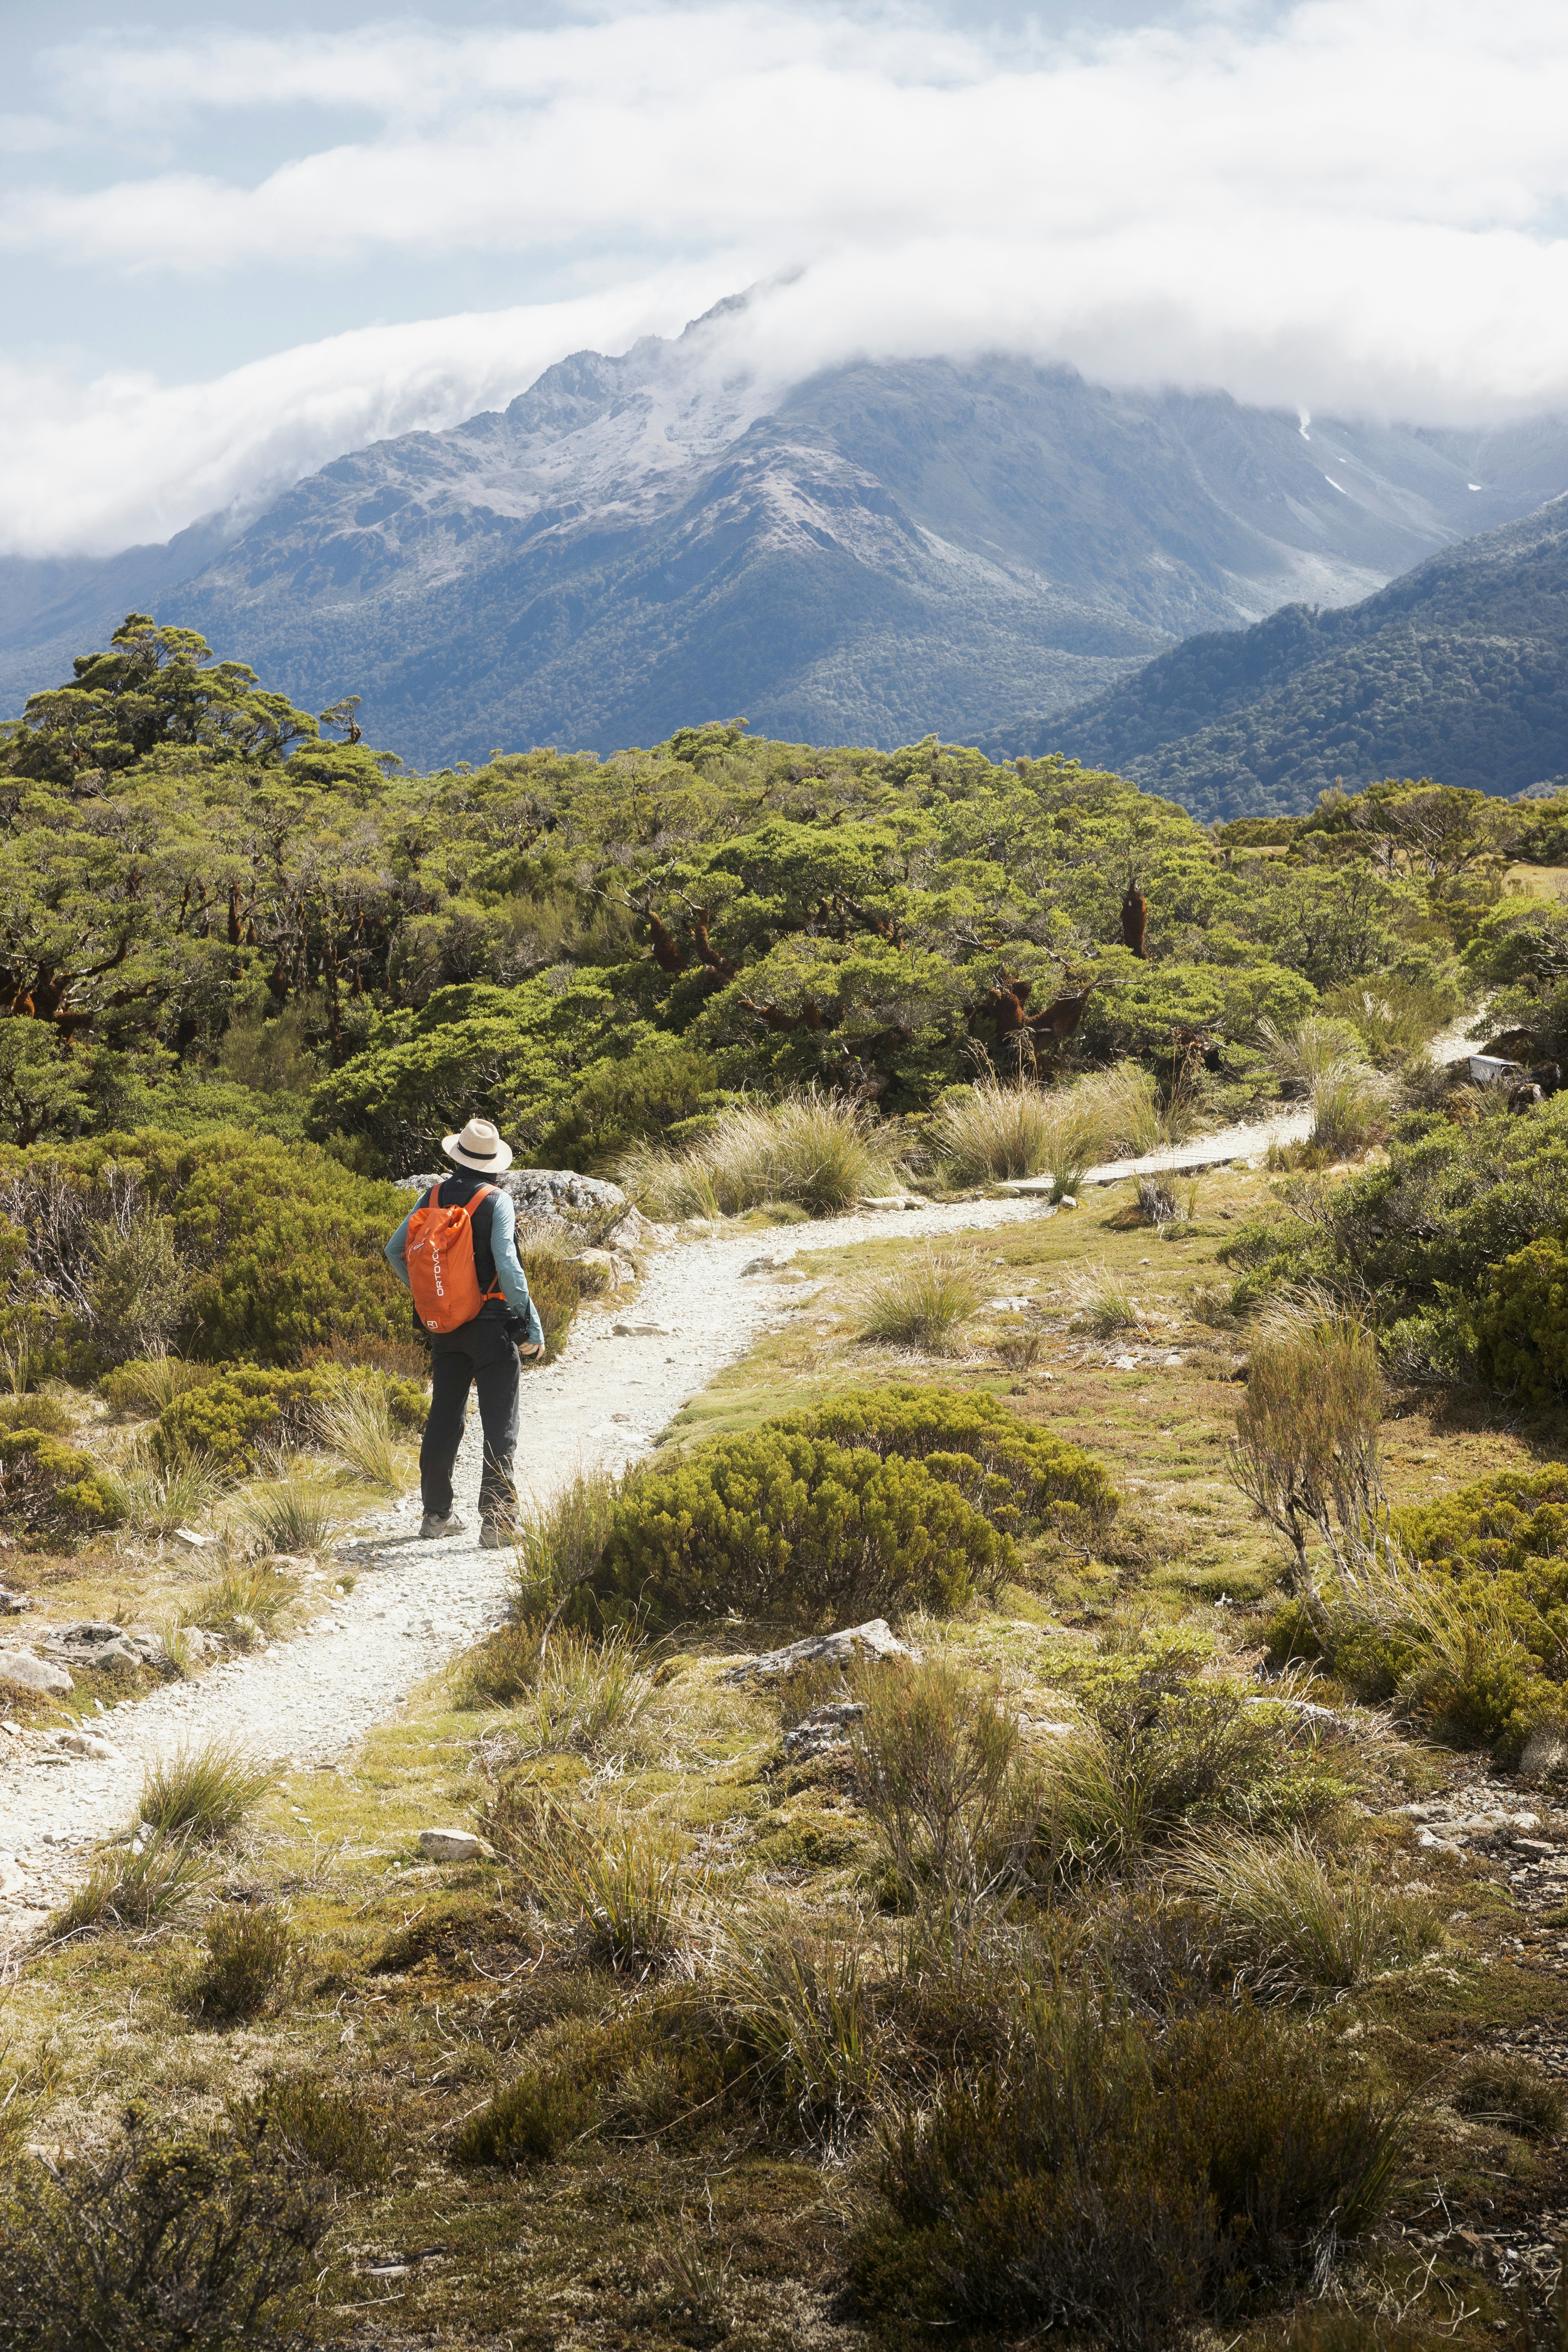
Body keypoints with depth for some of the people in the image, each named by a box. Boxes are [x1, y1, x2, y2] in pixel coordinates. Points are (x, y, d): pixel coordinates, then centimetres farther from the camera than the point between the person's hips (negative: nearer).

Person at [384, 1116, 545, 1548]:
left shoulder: (433, 1197, 3)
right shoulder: (496, 1202, -12)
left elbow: (395, 1251, 8)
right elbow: (507, 1265, -20)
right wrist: (532, 1324, -14)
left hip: (445, 1327, 5)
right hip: (492, 1324, -5)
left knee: (443, 1417, 15)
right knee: (499, 1423, -1)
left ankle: (436, 1514, 21)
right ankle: (495, 1521, -5)